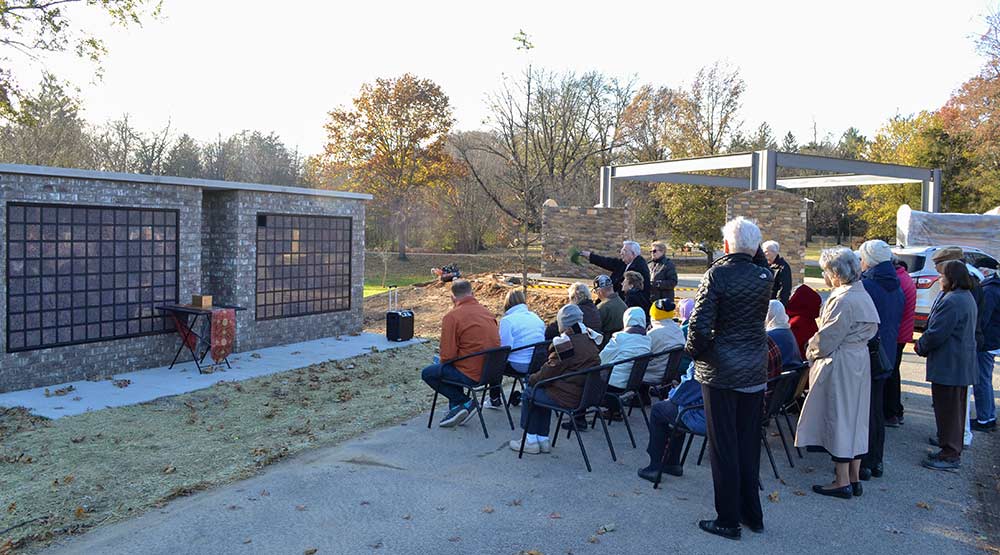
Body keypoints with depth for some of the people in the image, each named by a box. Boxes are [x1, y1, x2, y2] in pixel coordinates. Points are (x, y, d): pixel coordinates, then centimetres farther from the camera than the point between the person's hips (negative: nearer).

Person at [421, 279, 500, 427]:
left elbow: (448, 356, -16)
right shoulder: (486, 311, 8)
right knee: (449, 369, 29)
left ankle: (465, 402, 2)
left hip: (472, 375, -8)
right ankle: (457, 409, 22)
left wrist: (441, 363, 9)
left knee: (427, 373, 9)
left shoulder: (452, 316, -13)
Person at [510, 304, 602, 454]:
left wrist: (532, 379, 6)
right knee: (543, 392, 26)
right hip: (586, 395, 9)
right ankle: (543, 439, 25)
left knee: (529, 394, 12)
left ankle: (531, 440, 18)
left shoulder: (567, 343, -20)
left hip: (568, 397, -8)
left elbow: (548, 372, -15)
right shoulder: (590, 340, 7)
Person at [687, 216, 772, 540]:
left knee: (724, 447, 5)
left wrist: (694, 350, 0)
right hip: (755, 372, 5)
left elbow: (701, 324, -20)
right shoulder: (765, 278, -2)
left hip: (720, 371, -5)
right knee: (749, 444, 17)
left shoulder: (717, 274, -15)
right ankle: (752, 515, 28)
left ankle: (728, 521, 14)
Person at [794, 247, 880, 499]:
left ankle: (842, 482, 8)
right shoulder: (863, 295, 10)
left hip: (840, 365, -10)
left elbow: (828, 337, -20)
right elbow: (872, 329, 16)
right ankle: (855, 478, 23)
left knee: (838, 416, -1)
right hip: (859, 362, 10)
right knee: (855, 417, 14)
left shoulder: (843, 300, -21)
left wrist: (811, 351, 1)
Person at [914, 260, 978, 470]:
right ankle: (953, 450, 28)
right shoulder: (967, 297, 13)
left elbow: (936, 333, -22)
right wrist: (924, 344, 13)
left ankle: (950, 455, 4)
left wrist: (921, 346, -3)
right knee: (956, 409, 17)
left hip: (949, 365, -11)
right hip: (963, 365, 11)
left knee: (947, 409, -3)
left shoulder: (951, 301, -22)